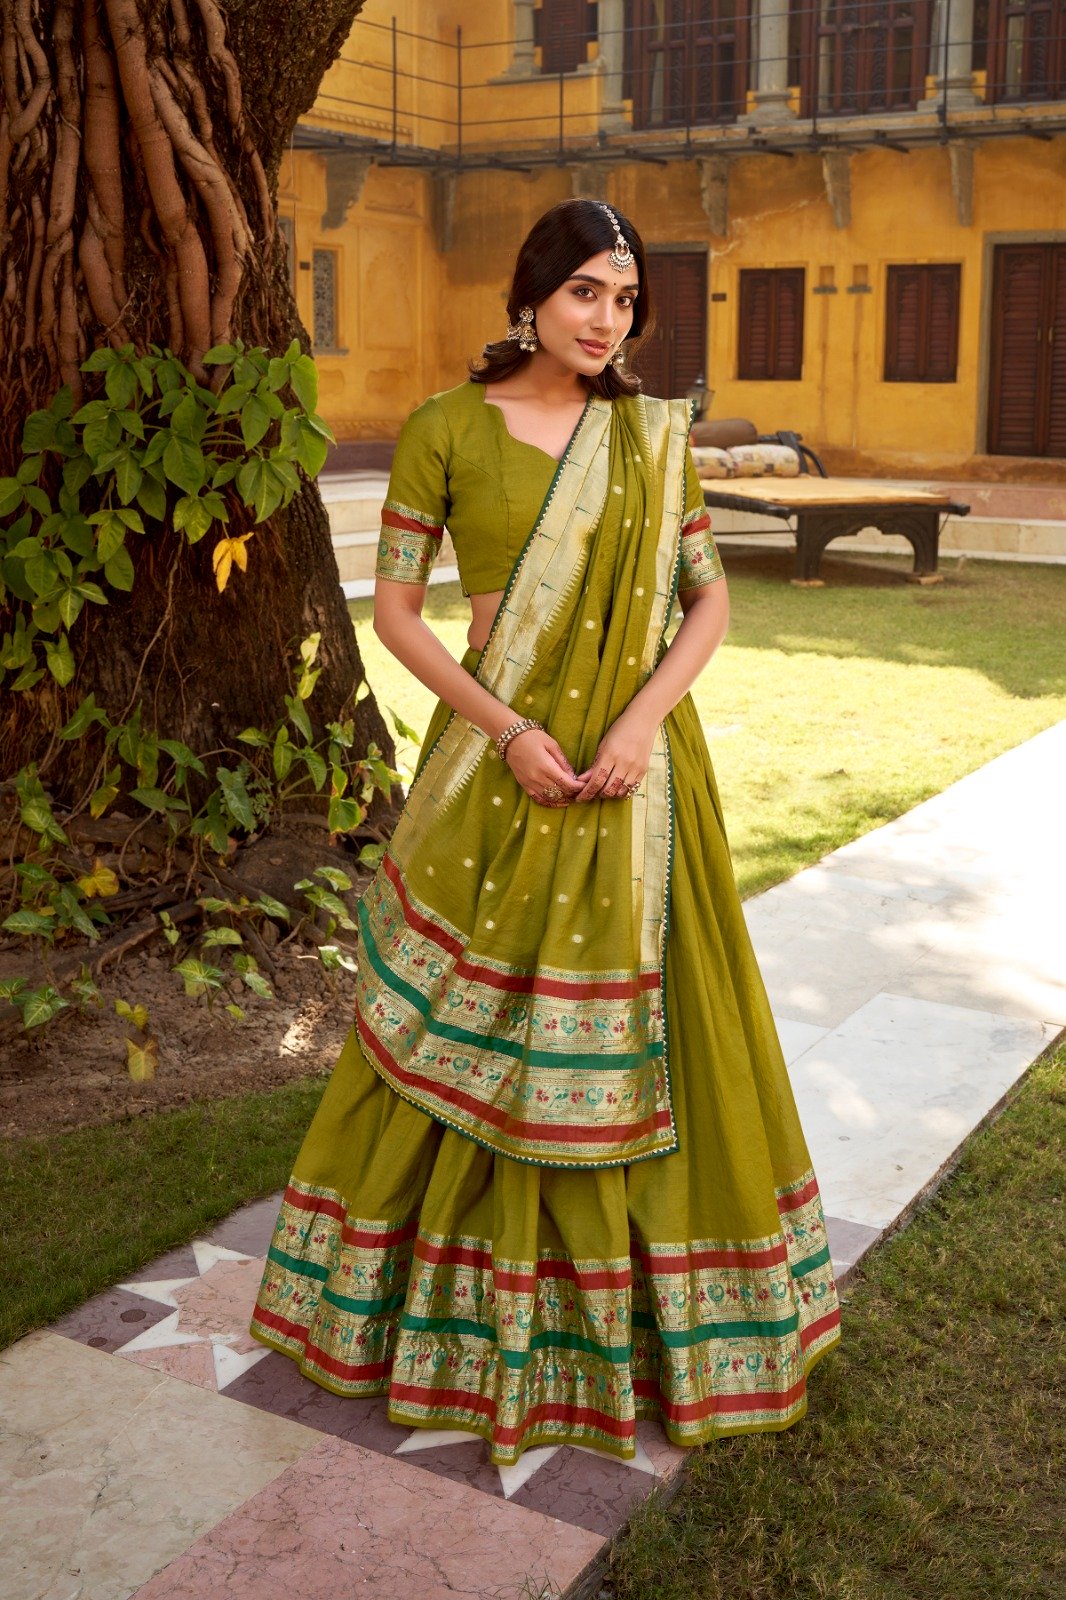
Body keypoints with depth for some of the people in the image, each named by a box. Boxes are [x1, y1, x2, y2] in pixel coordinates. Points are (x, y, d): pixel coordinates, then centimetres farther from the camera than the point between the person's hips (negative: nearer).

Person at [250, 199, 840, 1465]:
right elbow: (394, 610, -3)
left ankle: (645, 1301, 31)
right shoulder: (443, 433, -3)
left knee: (640, 1028, 9)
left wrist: (643, 719, -11)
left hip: (636, 769, 2)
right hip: (497, 767, -2)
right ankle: (449, 1293, 30)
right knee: (466, 1035, 8)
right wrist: (508, 730, -13)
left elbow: (710, 597, 5)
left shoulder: (651, 435, 4)